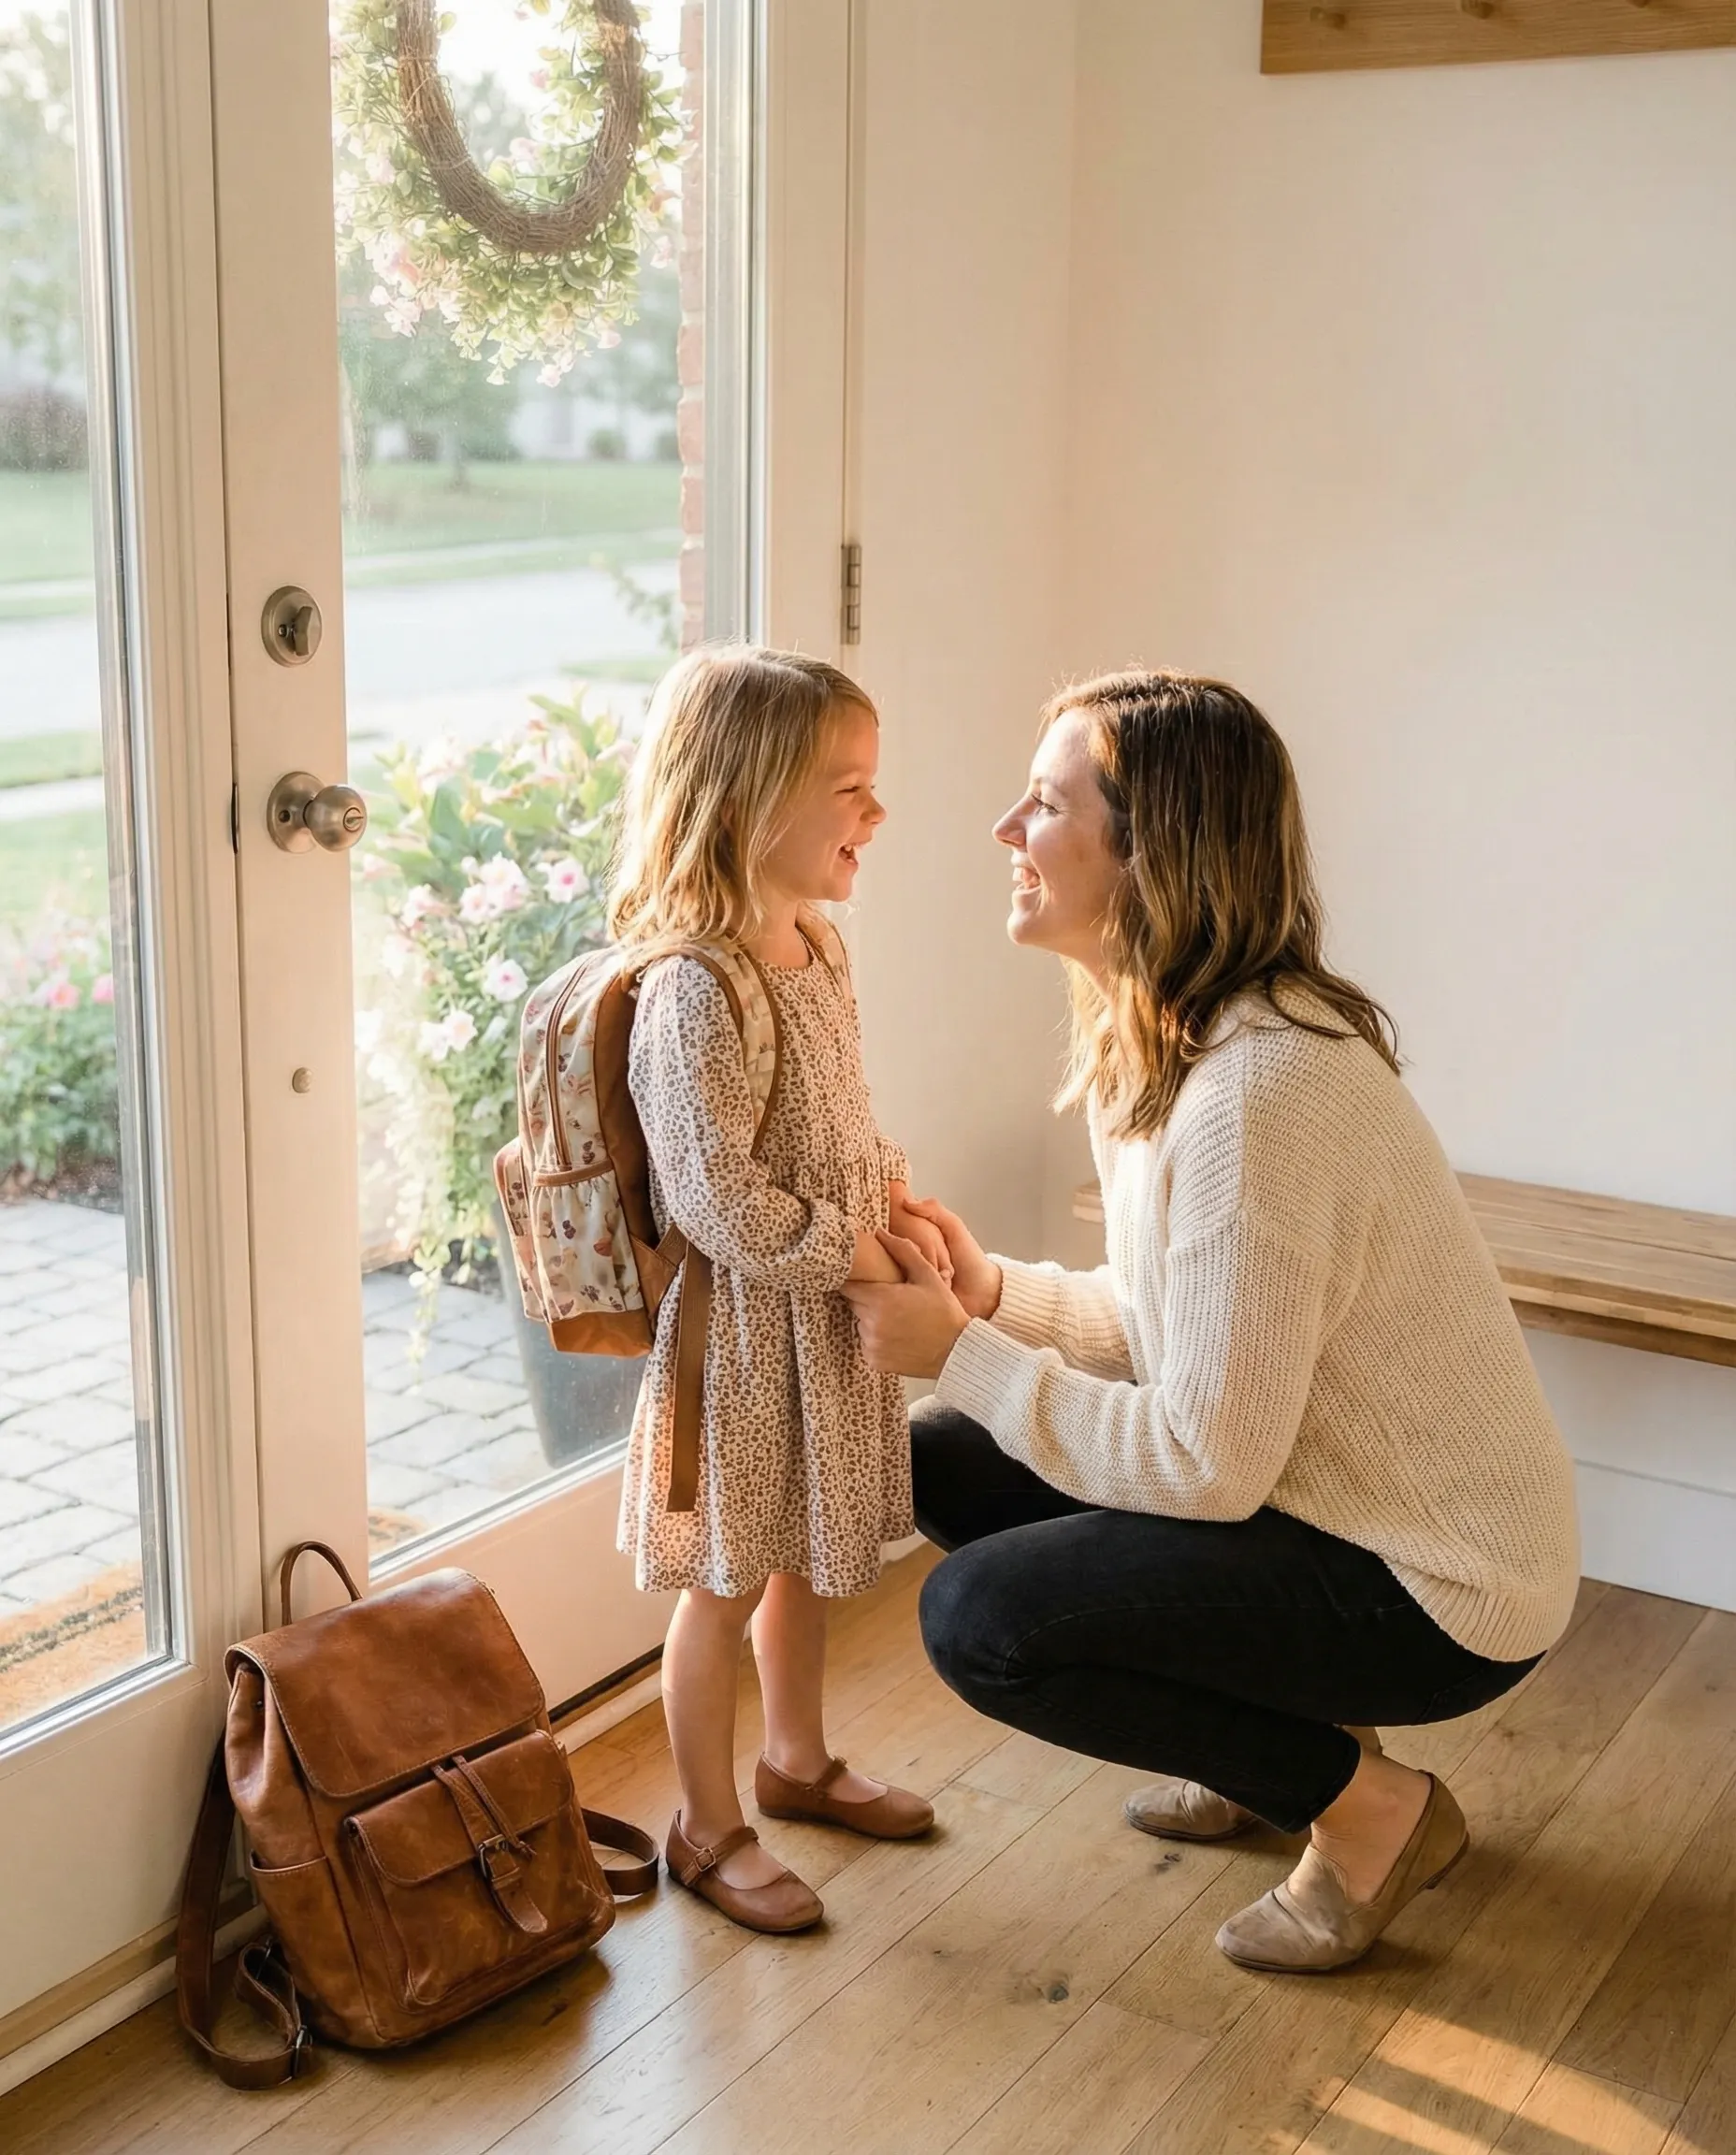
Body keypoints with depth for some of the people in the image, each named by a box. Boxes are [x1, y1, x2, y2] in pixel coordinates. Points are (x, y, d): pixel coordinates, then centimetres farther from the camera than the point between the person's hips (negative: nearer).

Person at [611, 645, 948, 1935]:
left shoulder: (818, 949, 4)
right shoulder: (690, 990, -26)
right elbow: (721, 1203, -27)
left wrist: (897, 1201, 1)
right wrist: (857, 1251, -17)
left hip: (830, 1310, 9)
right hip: (745, 1323, -9)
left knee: (809, 1556, 23)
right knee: (727, 1583, 7)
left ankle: (799, 1762, 44)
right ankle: (709, 1829, 25)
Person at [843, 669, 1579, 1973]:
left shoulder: (1255, 1088, -29)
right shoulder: (1166, 1039, 2)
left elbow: (1204, 1466, -26)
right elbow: (1183, 1327, 9)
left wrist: (959, 1353, -18)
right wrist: (993, 1294, -6)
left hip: (1437, 1588, -10)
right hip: (1337, 1502, 10)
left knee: (977, 1617, -18)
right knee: (946, 1464, 7)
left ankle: (1367, 1806, 1)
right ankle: (1294, 1728, 17)